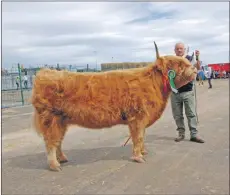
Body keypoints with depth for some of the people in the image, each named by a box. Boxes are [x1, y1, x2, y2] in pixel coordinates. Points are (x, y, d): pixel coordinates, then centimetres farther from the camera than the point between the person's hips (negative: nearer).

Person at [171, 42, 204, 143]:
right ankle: (181, 133, 21)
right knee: (177, 115, 9)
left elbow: (198, 68, -14)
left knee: (191, 114, 1)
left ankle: (194, 135, 6)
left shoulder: (189, 59, 0)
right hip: (175, 92, 2)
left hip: (188, 92, -2)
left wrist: (197, 58, -30)